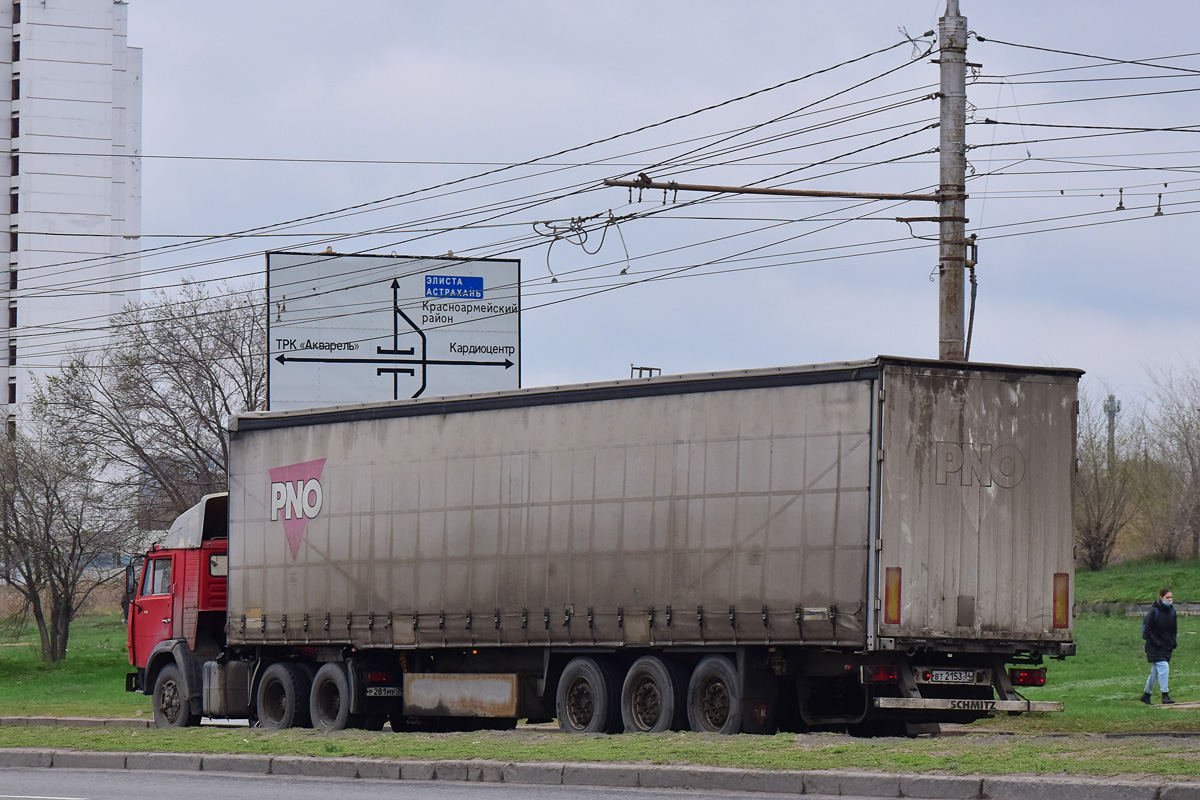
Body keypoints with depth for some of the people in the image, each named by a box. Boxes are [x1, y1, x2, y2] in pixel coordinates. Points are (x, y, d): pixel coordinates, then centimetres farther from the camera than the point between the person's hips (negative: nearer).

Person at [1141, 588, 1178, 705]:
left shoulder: (1172, 611, 8)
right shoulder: (1154, 611, -12)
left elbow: (1173, 629, 19)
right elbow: (1148, 630, -12)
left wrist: (1173, 643, 8)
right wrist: (1157, 643, -18)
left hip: (1167, 646, 7)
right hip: (1155, 647, -6)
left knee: (1155, 671, 12)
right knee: (1163, 667, -19)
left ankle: (1146, 695, 24)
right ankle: (1165, 696, -20)